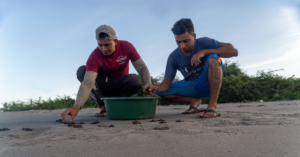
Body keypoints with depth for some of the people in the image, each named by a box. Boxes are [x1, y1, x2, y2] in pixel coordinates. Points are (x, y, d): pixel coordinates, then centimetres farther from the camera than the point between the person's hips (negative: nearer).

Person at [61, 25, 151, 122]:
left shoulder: (126, 46, -17)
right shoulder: (95, 56, -24)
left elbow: (142, 68, -17)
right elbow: (87, 83, -36)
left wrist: (148, 85, -36)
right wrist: (77, 107, -50)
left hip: (120, 85, 1)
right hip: (104, 86, 0)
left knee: (135, 80, -34)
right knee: (82, 71, -26)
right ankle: (104, 107, -14)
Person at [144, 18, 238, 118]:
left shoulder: (203, 43, -16)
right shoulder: (173, 57, -10)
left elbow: (233, 51, -25)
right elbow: (167, 83, -13)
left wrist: (204, 52, -33)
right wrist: (156, 87, -37)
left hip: (208, 83, -3)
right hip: (191, 87, 3)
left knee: (213, 58, -33)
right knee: (156, 93, -14)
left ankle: (212, 106, -31)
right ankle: (194, 101, 2)